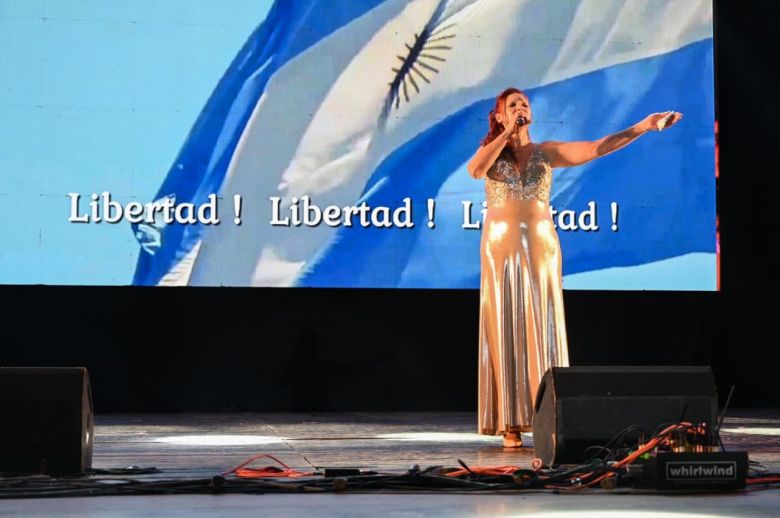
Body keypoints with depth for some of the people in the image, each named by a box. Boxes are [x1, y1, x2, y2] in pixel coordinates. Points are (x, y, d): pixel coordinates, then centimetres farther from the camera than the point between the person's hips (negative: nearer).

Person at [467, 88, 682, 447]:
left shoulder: (547, 152, 10)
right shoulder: (489, 151, 7)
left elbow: (597, 148, -1)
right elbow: (474, 170, -17)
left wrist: (642, 128, -11)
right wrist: (507, 133, -13)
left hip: (542, 249, 2)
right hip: (502, 248, -1)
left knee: (543, 330, -2)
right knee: (507, 332, -4)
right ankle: (510, 425, -3)